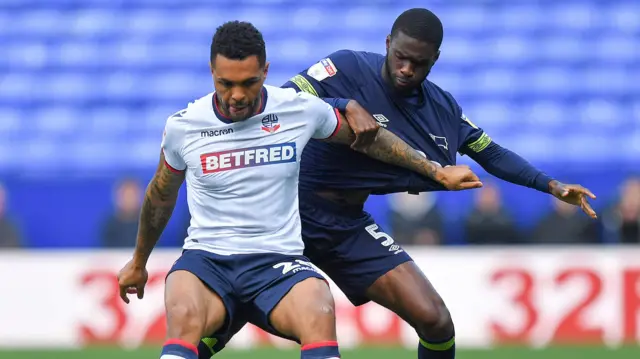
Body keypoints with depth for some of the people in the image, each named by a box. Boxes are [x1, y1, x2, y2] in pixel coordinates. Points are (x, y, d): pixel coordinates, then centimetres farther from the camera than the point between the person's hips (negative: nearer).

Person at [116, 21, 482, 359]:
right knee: (183, 316, -36)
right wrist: (139, 262, 32)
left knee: (319, 312, -35)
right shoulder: (182, 126, -1)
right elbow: (161, 197, 19)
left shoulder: (301, 109, -2)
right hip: (206, 259, 0)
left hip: (277, 261, 0)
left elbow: (367, 138, 18)